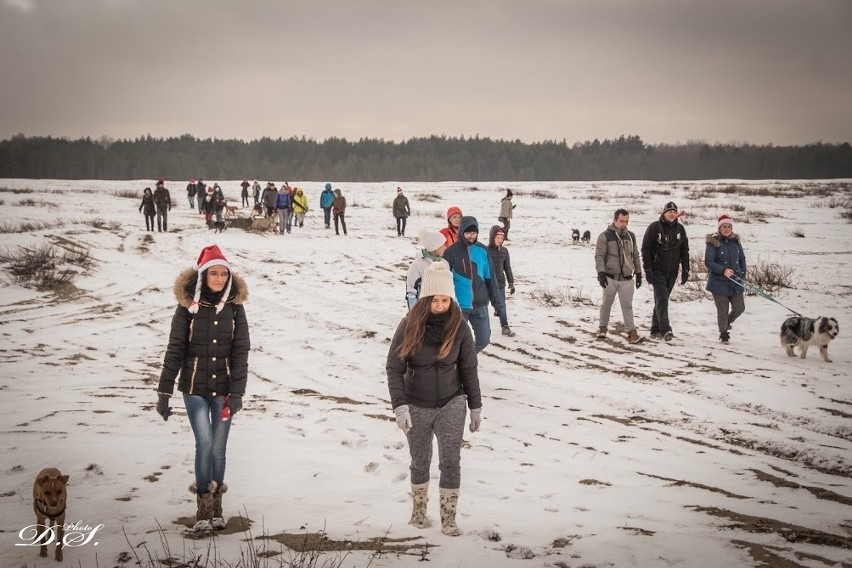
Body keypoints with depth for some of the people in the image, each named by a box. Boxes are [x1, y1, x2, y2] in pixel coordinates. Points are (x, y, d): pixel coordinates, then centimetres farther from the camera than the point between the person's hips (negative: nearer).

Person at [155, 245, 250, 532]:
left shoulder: (234, 307, -1)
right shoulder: (188, 306, -5)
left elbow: (240, 352, -2)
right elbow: (175, 350, -3)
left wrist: (237, 393, -10)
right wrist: (164, 392, -5)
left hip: (223, 389, 2)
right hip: (194, 388, -2)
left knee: (218, 449, 6)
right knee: (205, 444, -12)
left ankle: (215, 508, 19)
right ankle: (203, 507, -1)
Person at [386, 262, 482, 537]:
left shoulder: (459, 328, -9)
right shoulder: (409, 327, -13)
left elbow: (468, 369, 1)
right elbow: (394, 368, -11)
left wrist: (475, 406, 4)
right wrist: (400, 405, -20)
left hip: (451, 404, 0)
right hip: (417, 406, 0)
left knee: (451, 461, -8)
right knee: (420, 462, 13)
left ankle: (448, 518, 0)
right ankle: (418, 510, 33)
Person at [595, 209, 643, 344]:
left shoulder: (631, 236, 10)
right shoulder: (605, 236, -5)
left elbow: (635, 255, 17)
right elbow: (599, 256, -9)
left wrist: (638, 273, 16)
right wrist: (601, 272, -21)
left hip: (627, 278, 2)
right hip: (610, 277, -2)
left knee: (627, 305, -1)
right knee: (606, 304, 9)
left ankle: (631, 332, -2)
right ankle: (603, 327, 26)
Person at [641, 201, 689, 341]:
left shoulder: (680, 229, 8)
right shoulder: (654, 227, -6)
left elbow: (684, 250, 13)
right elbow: (646, 249, -6)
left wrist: (685, 270, 7)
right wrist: (647, 270, -12)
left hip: (672, 271, 5)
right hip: (657, 270, -4)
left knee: (662, 300, 9)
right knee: (661, 299, -15)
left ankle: (655, 330, 15)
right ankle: (665, 330, -23)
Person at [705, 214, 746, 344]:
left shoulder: (735, 241, 8)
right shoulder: (713, 242, -8)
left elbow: (742, 259, 18)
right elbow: (708, 262, -15)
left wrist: (743, 275, 8)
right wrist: (723, 270, -27)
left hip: (735, 282, 5)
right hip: (719, 283, -5)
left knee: (739, 308, 6)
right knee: (723, 311, 1)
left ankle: (727, 323, 37)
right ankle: (723, 334, 23)